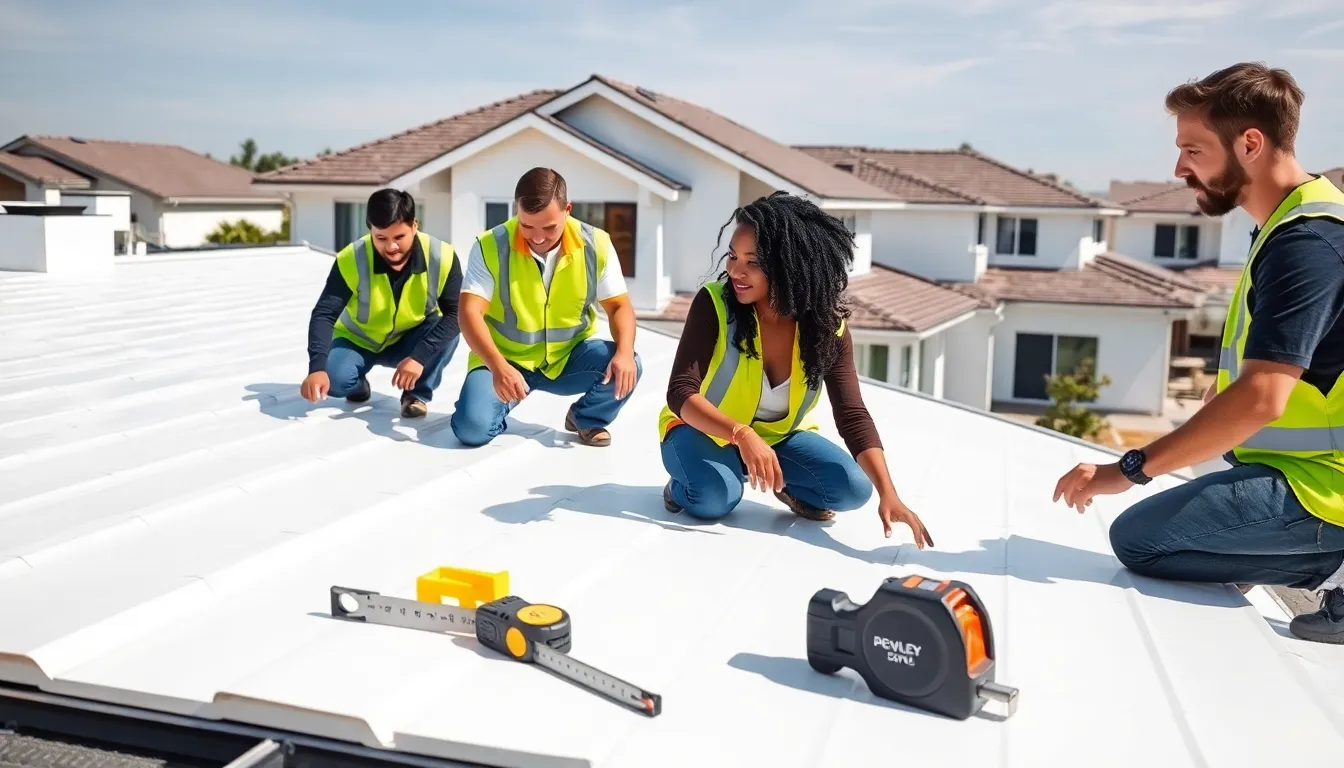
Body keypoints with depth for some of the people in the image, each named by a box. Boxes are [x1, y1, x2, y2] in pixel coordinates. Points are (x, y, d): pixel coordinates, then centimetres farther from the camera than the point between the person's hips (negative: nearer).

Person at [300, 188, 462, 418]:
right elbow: (324, 315, -28)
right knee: (333, 377, -29)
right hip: (359, 340, 0)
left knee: (446, 332, -32)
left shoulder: (441, 258, -27)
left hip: (410, 341, 0)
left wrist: (420, 356, -41)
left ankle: (417, 394, -7)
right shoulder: (351, 260, -28)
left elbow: (455, 315, -27)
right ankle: (358, 385, 10)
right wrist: (317, 367, -44)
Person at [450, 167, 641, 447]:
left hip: (568, 357, 2)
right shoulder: (491, 246, -17)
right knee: (472, 427, -25)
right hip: (505, 359, -2)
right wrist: (498, 366, -38)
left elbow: (619, 306, -5)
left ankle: (587, 418, 7)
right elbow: (470, 313, -21)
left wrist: (624, 353, -27)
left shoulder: (596, 244, -11)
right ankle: (506, 399, 13)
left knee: (626, 367, -25)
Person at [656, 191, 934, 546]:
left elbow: (853, 416, -19)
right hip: (704, 432, -3)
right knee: (714, 497, -35)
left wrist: (888, 494, -33)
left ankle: (786, 485, 9)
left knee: (853, 486, -20)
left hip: (779, 436, 3)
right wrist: (743, 436, -44)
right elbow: (680, 393, -27)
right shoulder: (714, 304, -24)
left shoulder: (828, 325, -16)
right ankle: (687, 483, 0)